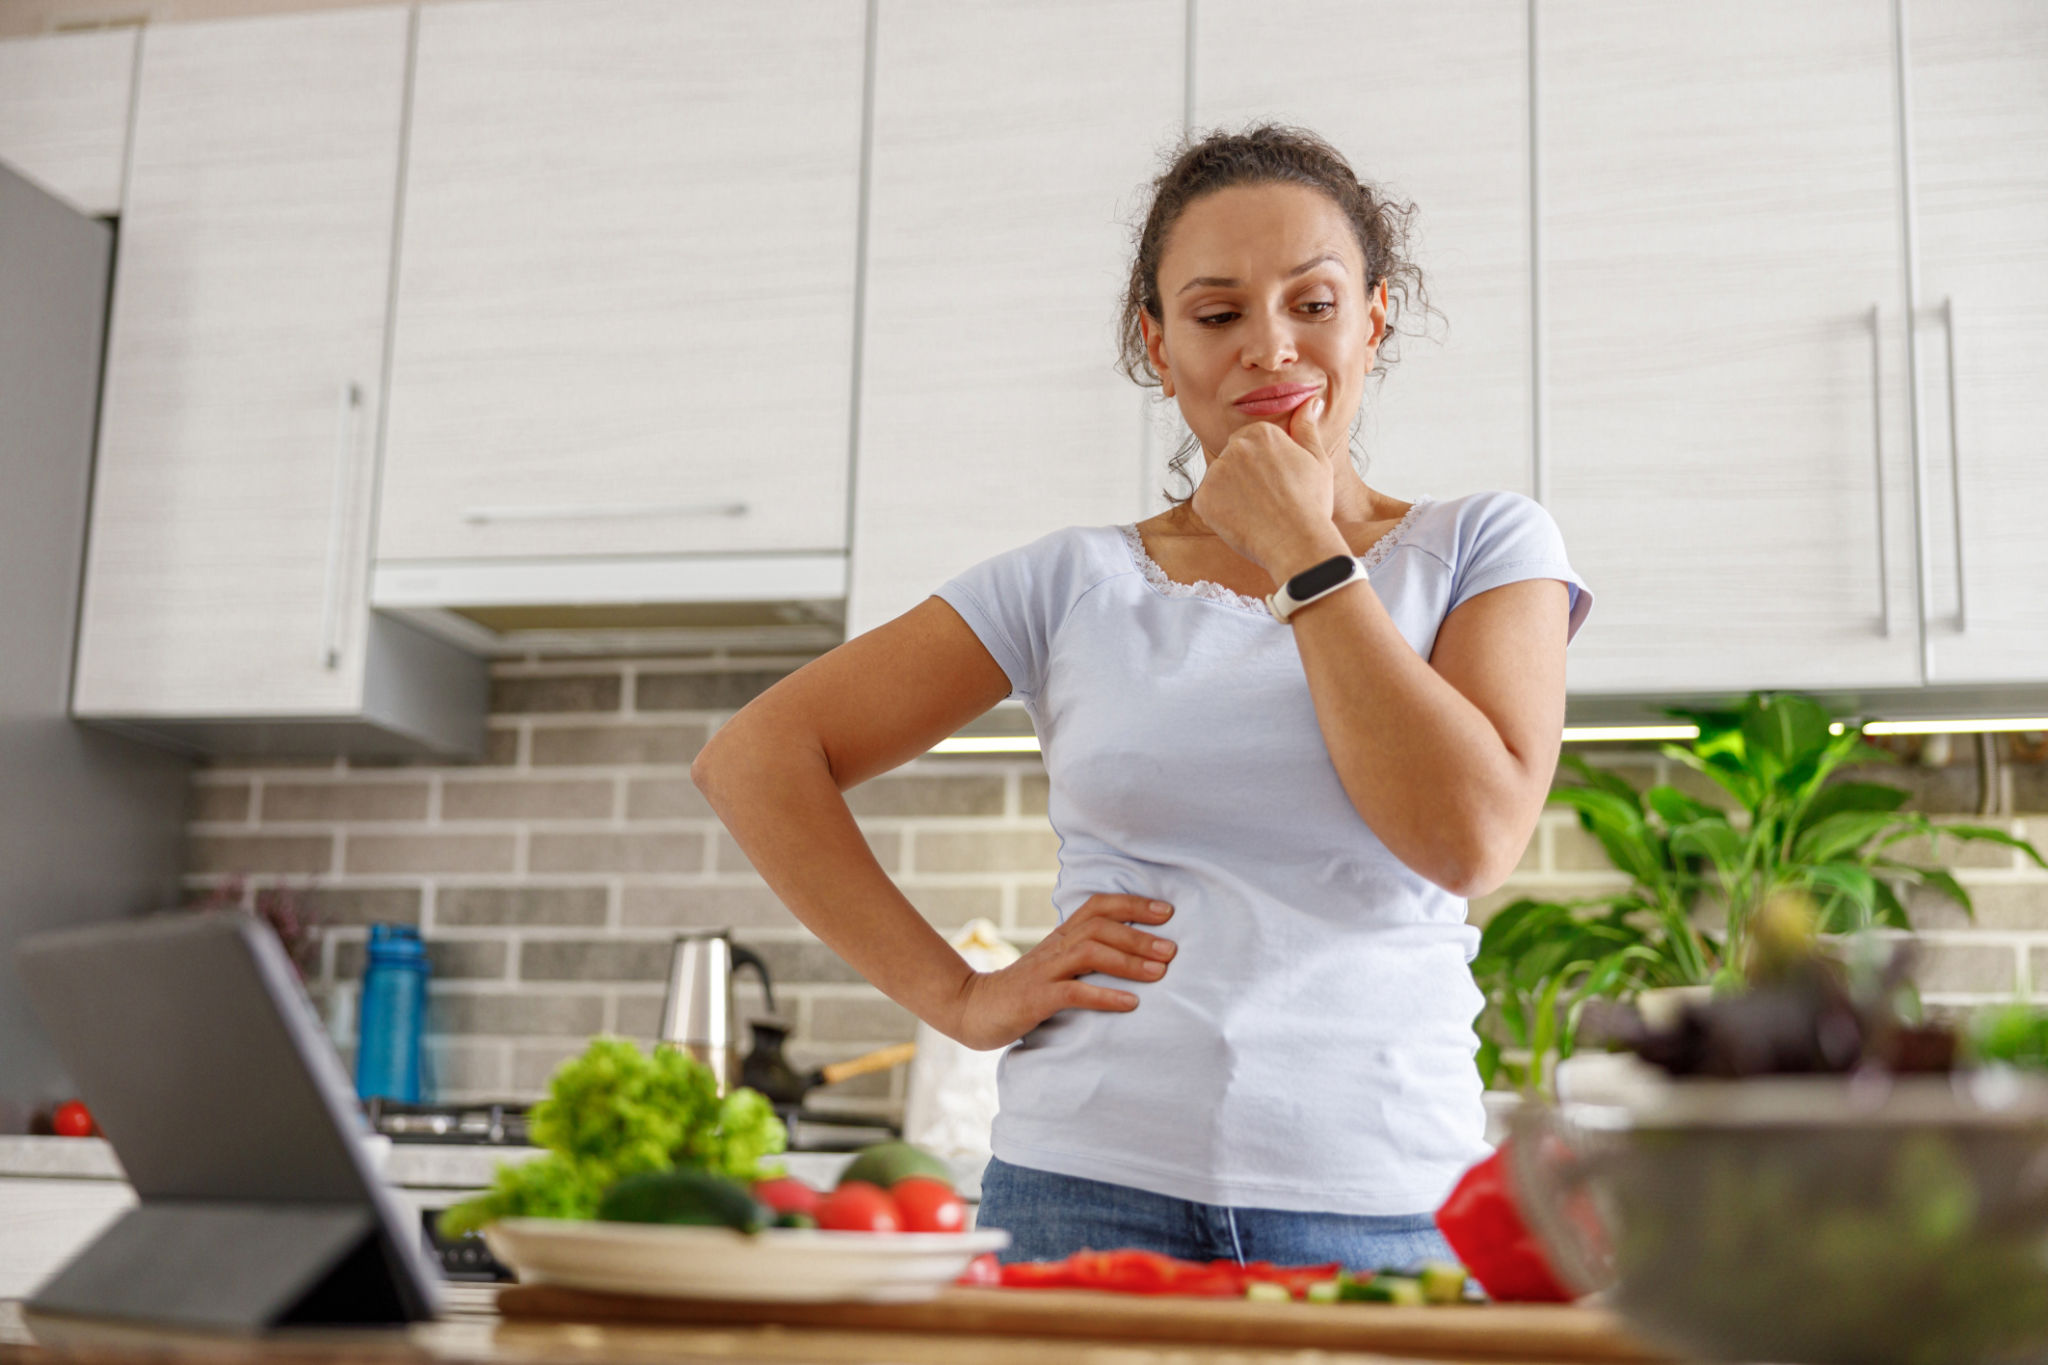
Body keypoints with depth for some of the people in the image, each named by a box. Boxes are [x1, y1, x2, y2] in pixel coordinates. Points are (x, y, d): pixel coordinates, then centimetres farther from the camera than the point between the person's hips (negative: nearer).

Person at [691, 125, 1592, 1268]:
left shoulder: (1487, 546, 5)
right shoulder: (1078, 586, 5)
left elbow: (1470, 839, -12)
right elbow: (754, 758, 3)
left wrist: (1305, 553, -7)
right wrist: (957, 995, -3)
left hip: (1384, 1210, 0)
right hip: (1088, 1188, 1)